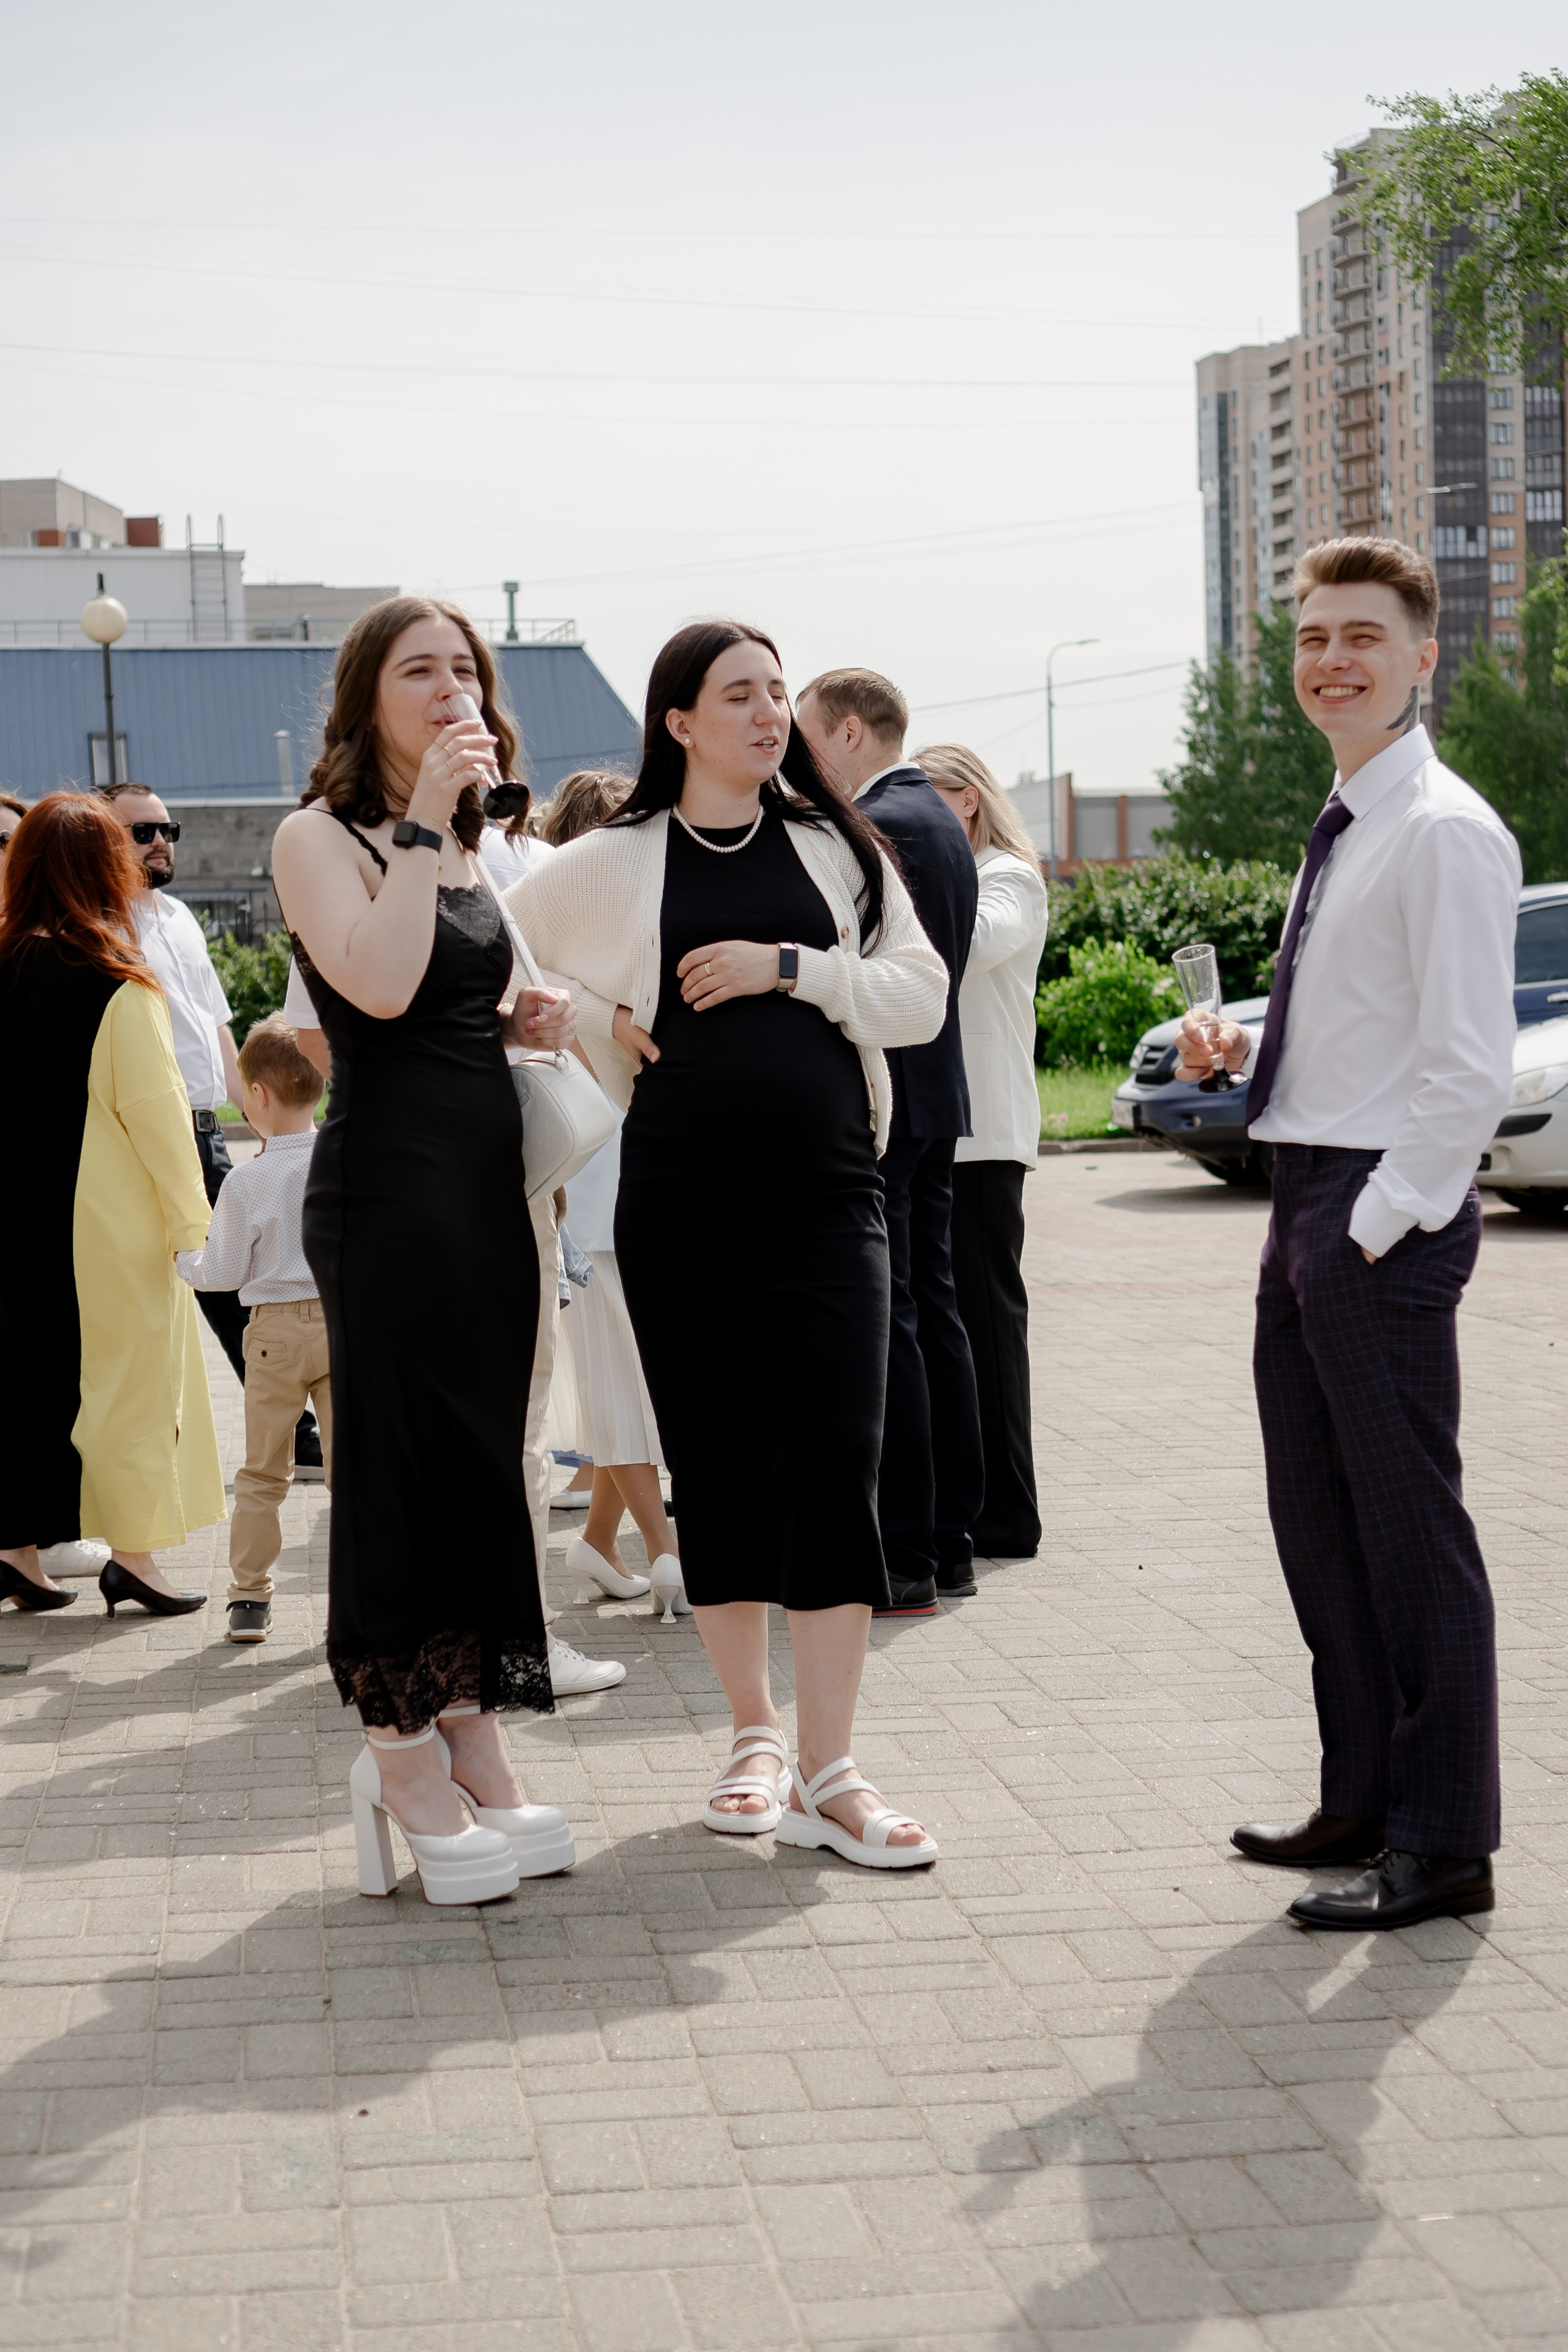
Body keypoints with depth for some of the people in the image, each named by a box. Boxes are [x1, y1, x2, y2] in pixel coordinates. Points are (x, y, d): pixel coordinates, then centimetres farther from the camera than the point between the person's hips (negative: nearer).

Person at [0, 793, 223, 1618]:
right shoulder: (116, 977, -12)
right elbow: (152, 1102, -13)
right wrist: (192, 1216, -8)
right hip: (108, 1214, -5)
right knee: (131, 1369, 4)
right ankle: (133, 1551, 6)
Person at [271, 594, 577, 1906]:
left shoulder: (467, 853, 18)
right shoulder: (321, 837, -5)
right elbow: (378, 986, -22)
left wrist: (527, 1019, 7)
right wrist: (422, 821, -18)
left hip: (490, 1179, 8)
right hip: (390, 1183, -8)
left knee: (481, 1463, 10)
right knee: (403, 1464, -4)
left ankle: (472, 1748, 18)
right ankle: (405, 1765, 6)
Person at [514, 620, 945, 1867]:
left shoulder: (837, 849, 9)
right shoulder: (610, 863, 4)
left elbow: (922, 995, 3)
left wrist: (791, 967, -9)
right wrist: (601, 1027, 1)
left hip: (827, 1202, 0)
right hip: (683, 1209, 0)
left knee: (835, 1467, -8)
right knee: (716, 1469, 6)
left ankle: (827, 1775, -3)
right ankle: (755, 1731, 23)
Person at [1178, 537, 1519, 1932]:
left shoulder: (1445, 833, -13)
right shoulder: (1345, 833, 16)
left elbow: (1470, 1071, -19)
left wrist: (1380, 1221, -18)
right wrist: (1240, 1047, 8)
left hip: (1385, 1214, -10)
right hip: (1308, 1197, 10)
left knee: (1410, 1528, -3)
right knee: (1316, 1517, 16)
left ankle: (1445, 1844, 8)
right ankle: (1363, 1802, 29)